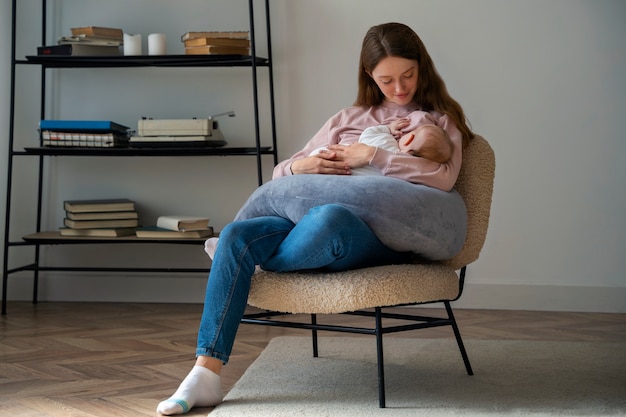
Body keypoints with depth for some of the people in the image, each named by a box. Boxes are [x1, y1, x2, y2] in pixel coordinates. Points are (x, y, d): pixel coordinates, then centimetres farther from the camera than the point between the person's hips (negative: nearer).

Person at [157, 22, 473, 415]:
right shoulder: (347, 119, 27)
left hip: (382, 235, -4)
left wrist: (372, 155, -8)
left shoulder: (440, 120, 17)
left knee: (328, 218, -40)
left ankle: (259, 265, -8)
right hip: (314, 220, 4)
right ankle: (206, 375, -26)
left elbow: (443, 179, -5)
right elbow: (281, 173, 22)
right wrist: (301, 166, -2)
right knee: (236, 236, -25)